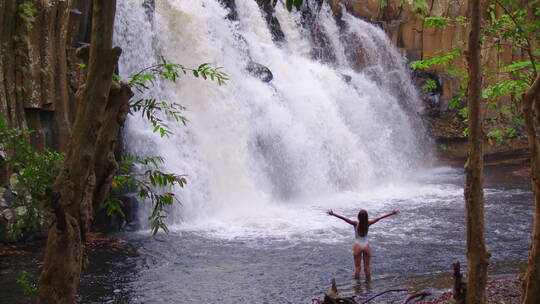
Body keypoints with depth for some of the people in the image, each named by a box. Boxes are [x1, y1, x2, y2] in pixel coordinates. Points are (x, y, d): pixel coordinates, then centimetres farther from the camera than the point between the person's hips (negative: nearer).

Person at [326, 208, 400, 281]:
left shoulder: (356, 224, -15)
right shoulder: (368, 223, -9)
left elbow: (344, 218, -23)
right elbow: (380, 218, -4)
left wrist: (333, 214, -27)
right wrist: (392, 213, 1)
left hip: (358, 246, -2)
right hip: (366, 246, 2)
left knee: (357, 267, 8)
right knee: (367, 267, 13)